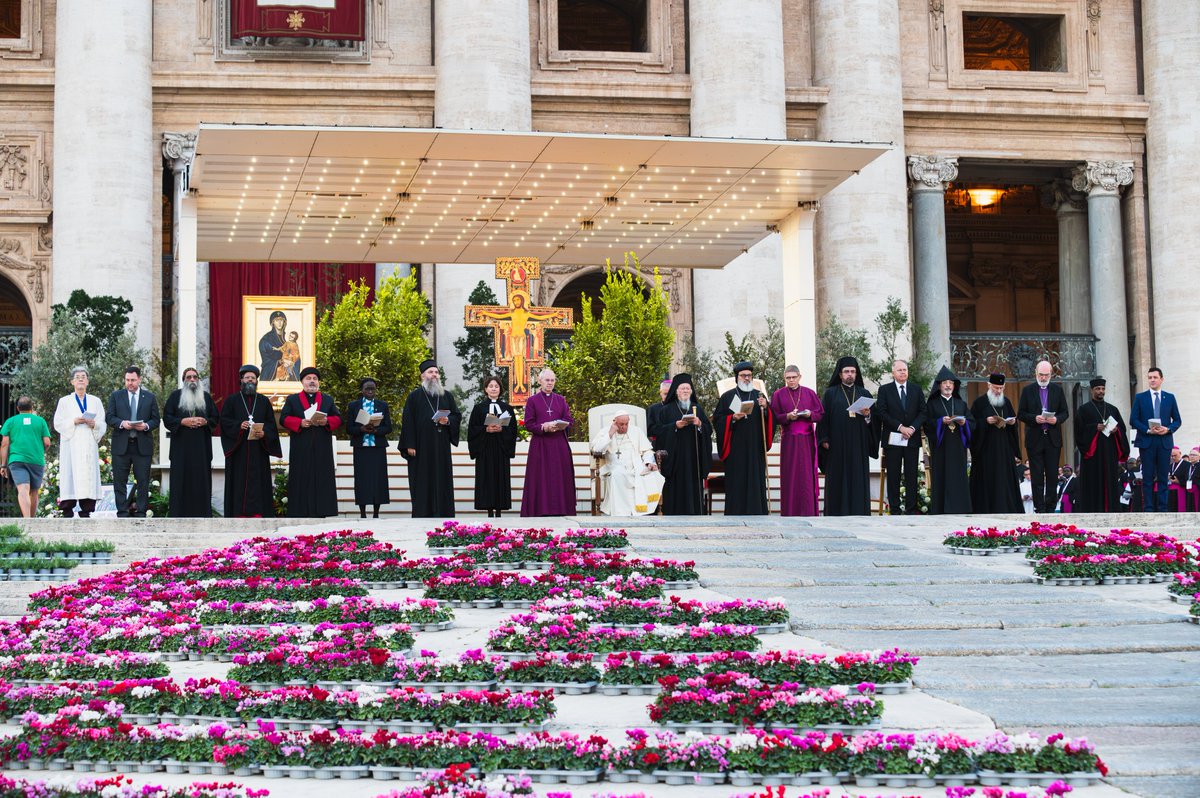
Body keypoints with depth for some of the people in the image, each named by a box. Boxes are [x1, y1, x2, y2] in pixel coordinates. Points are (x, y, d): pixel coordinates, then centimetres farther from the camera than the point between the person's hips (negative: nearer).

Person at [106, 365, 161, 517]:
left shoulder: (150, 397, 9)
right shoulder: (116, 396, 9)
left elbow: (155, 420, 7)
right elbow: (110, 417, 3)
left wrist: (146, 426, -14)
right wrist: (122, 423, -16)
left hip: (142, 445, 0)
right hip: (121, 445, 0)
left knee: (143, 481, 1)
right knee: (120, 481, 0)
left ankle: (141, 513, 7)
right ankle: (122, 513, 5)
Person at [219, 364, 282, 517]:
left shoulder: (264, 401, 13)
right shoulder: (232, 400, 9)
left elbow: (271, 424, 7)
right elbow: (224, 420, 0)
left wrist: (264, 432, -13)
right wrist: (239, 425, -17)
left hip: (258, 449, 1)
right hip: (238, 449, -1)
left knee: (258, 481, -4)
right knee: (240, 481, -5)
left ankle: (257, 514, -5)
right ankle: (239, 515, -5)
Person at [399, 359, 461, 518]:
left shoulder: (447, 396, 13)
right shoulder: (415, 396, 2)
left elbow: (457, 416, 15)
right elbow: (408, 421, -3)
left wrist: (448, 421, -8)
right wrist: (410, 445, -11)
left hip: (441, 447, 3)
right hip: (421, 447, -3)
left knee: (442, 481, 1)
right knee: (422, 483, -4)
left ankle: (443, 515, 4)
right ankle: (422, 515, -2)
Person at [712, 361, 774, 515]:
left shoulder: (759, 396, 14)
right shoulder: (727, 397, 7)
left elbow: (771, 420, 8)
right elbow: (717, 420, 2)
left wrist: (765, 408, -10)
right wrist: (733, 418, -13)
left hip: (755, 448, 2)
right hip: (735, 449, -2)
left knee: (756, 479, -1)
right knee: (737, 483, -5)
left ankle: (757, 513, 1)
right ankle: (736, 513, -3)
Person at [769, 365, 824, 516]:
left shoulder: (810, 393, 8)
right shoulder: (778, 395, 4)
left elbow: (820, 414, 7)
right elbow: (774, 417, 0)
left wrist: (809, 414, -12)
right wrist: (787, 417, -17)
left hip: (807, 440, 1)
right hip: (788, 440, -1)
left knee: (807, 475, 0)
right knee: (790, 476, -2)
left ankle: (809, 512, 3)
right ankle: (790, 512, 1)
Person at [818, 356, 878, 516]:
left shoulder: (864, 394, 14)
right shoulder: (830, 393, 8)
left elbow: (874, 421, 12)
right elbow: (823, 417, 2)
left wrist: (867, 415, -10)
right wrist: (824, 439, -7)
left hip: (859, 444, 2)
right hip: (837, 444, -2)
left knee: (858, 478, -1)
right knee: (838, 479, -3)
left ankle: (859, 513, 0)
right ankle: (837, 514, -2)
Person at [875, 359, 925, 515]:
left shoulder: (916, 390, 11)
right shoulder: (884, 390, 4)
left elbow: (923, 412, 6)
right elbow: (881, 413, -5)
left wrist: (913, 428, -11)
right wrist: (900, 427, -14)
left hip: (912, 438, 2)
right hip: (892, 439, -2)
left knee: (911, 475, 1)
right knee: (893, 476, 0)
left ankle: (911, 509, 3)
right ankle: (895, 509, 3)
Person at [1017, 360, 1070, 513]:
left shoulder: (1057, 389, 8)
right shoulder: (1028, 390, 4)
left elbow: (1065, 412, 9)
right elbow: (1020, 414, 2)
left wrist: (1057, 419, -12)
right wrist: (1034, 418, -16)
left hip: (1053, 438, 1)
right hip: (1034, 439, -1)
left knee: (1052, 476, 2)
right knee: (1037, 476, 0)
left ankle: (1050, 508, 7)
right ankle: (1039, 509, 2)